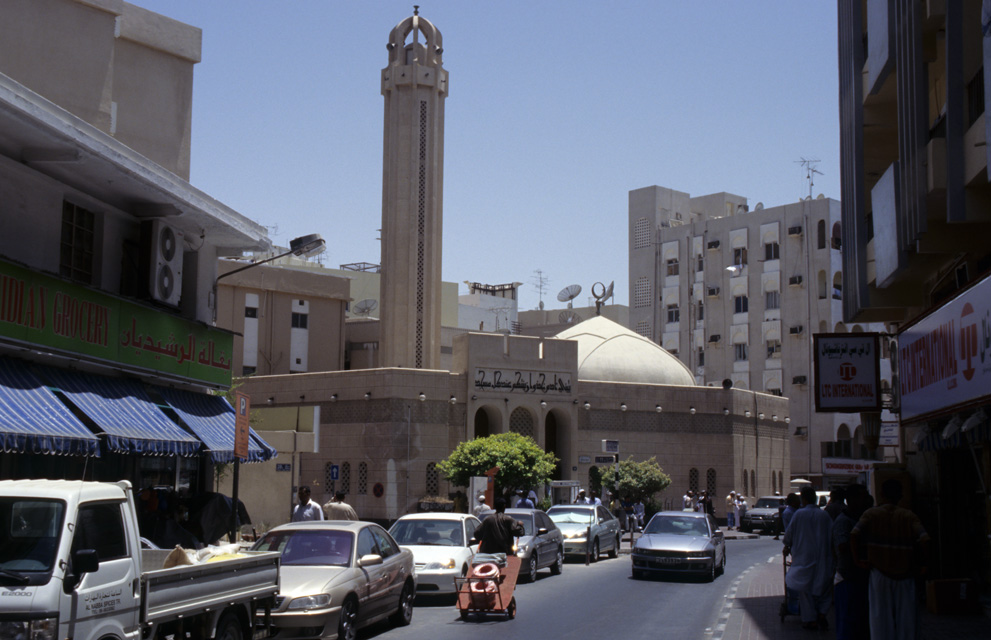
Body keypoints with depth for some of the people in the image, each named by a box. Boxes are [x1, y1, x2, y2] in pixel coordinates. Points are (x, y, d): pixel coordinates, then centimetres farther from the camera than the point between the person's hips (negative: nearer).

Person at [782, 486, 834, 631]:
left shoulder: (799, 514, -8)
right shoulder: (825, 515, -1)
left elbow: (789, 533, -1)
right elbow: (832, 536, 2)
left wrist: (787, 546, 18)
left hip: (803, 557, -2)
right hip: (822, 558, 2)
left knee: (805, 587, 6)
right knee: (822, 585, 15)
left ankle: (810, 619, 5)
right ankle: (821, 613, 0)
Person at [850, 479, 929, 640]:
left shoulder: (871, 514, 0)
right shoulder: (909, 516, 1)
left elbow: (854, 535, -16)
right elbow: (924, 540, -15)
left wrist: (857, 559, -7)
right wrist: (920, 564, -3)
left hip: (879, 574, 0)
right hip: (905, 574, 0)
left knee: (880, 617, 5)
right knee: (906, 617, 8)